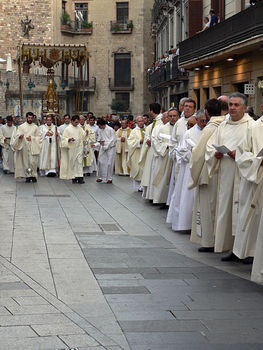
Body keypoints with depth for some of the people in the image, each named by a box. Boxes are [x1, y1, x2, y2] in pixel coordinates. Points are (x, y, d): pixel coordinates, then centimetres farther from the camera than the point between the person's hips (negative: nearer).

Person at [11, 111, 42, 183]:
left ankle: (33, 176, 3)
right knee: (26, 162, -1)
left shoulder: (35, 127, 8)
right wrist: (20, 136, -20)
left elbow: (39, 137, 6)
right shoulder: (21, 126, 8)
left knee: (33, 162, -7)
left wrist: (32, 138, -9)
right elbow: (16, 135, 2)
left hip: (33, 148, 0)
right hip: (24, 147, 0)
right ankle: (27, 176, 5)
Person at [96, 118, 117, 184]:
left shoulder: (110, 130, -14)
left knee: (109, 163, -4)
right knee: (101, 162, 4)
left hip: (110, 148, -6)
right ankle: (101, 177, 14)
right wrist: (100, 141, -3)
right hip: (103, 148, 6)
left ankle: (109, 178, 4)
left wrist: (105, 142, -14)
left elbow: (114, 140, -12)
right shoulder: (100, 130, 5)